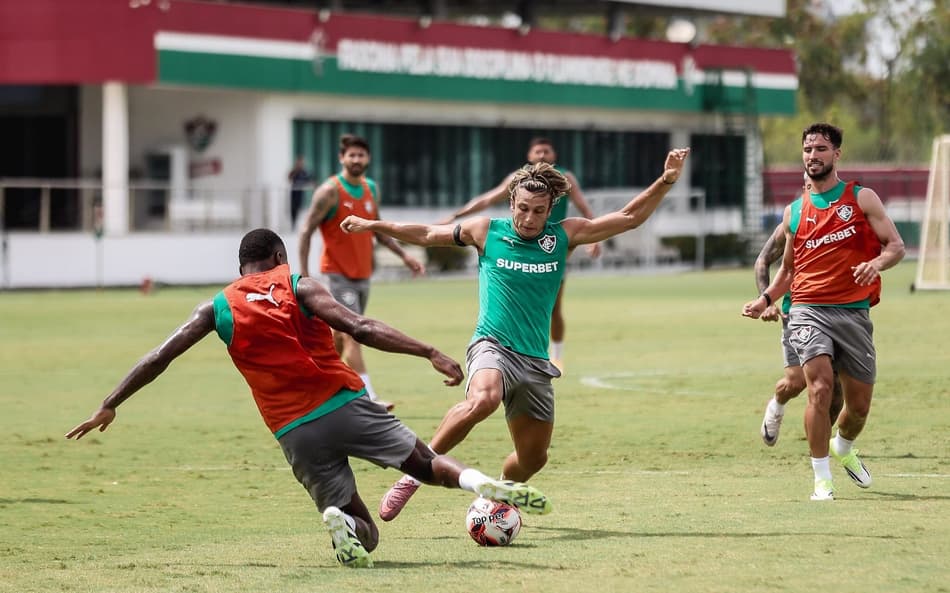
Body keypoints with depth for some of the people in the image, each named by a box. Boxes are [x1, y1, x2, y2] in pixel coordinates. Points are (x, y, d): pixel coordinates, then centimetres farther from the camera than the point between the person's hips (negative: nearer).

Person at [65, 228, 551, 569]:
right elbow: (361, 329, -10)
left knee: (361, 538, 12)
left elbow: (158, 359, 10)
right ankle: (487, 486, -20)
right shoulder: (299, 287, 5)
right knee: (428, 465, 12)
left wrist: (109, 406, 19)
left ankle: (339, 519, -24)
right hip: (346, 403, -1)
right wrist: (429, 352, -13)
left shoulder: (217, 308, 11)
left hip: (294, 434, 1)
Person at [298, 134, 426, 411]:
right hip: (338, 274, -7)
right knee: (352, 335, -15)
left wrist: (404, 255, 13)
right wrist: (304, 274, -17)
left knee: (342, 334, 15)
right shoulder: (330, 191, -12)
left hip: (363, 274, 7)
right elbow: (306, 231, -11)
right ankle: (370, 398, -20)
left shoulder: (371, 189, 8)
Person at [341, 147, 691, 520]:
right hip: (492, 347, -4)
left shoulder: (563, 236, 7)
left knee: (534, 456, 8)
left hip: (535, 361, 4)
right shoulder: (486, 232, 3)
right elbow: (427, 234, 14)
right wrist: (371, 225, 12)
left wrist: (665, 181, -1)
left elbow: (629, 218, 9)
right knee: (483, 399, -38)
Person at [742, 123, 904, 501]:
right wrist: (765, 299, 6)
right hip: (809, 309, 0)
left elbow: (896, 246, 0)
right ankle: (822, 479, -14)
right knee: (820, 387, -22)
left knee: (859, 403, 7)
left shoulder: (862, 199, 4)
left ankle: (843, 448, 41)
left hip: (854, 312, 0)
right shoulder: (794, 212, 12)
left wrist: (875, 264, -22)